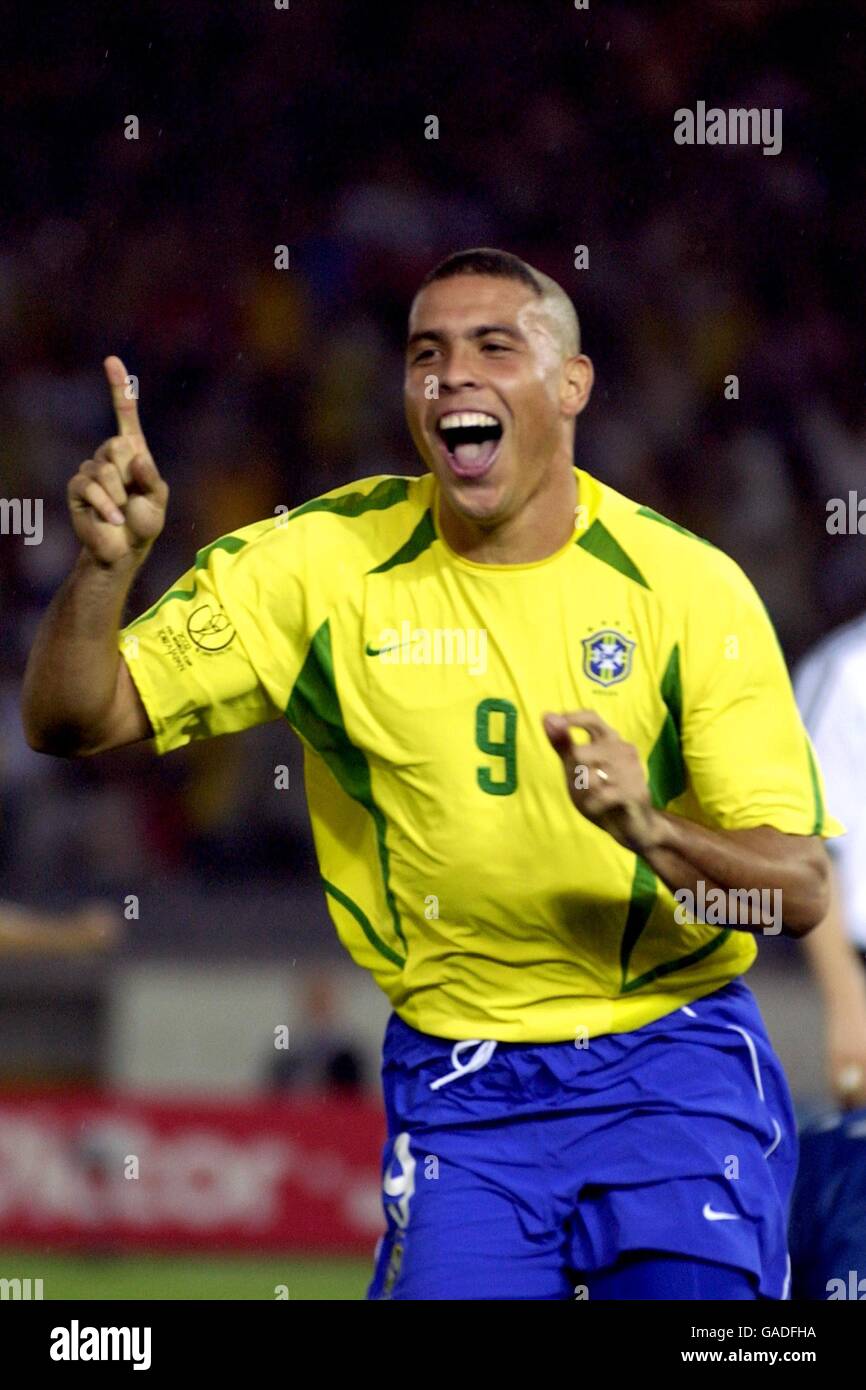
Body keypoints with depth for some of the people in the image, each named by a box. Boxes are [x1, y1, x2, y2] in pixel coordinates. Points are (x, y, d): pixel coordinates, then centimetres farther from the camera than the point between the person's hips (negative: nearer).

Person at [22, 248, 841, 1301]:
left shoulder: (687, 584, -7)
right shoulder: (326, 562, -4)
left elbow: (799, 891, -8)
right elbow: (71, 722, -5)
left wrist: (653, 833, -29)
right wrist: (109, 562, -25)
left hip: (671, 1060, 0)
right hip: (457, 1085, 1)